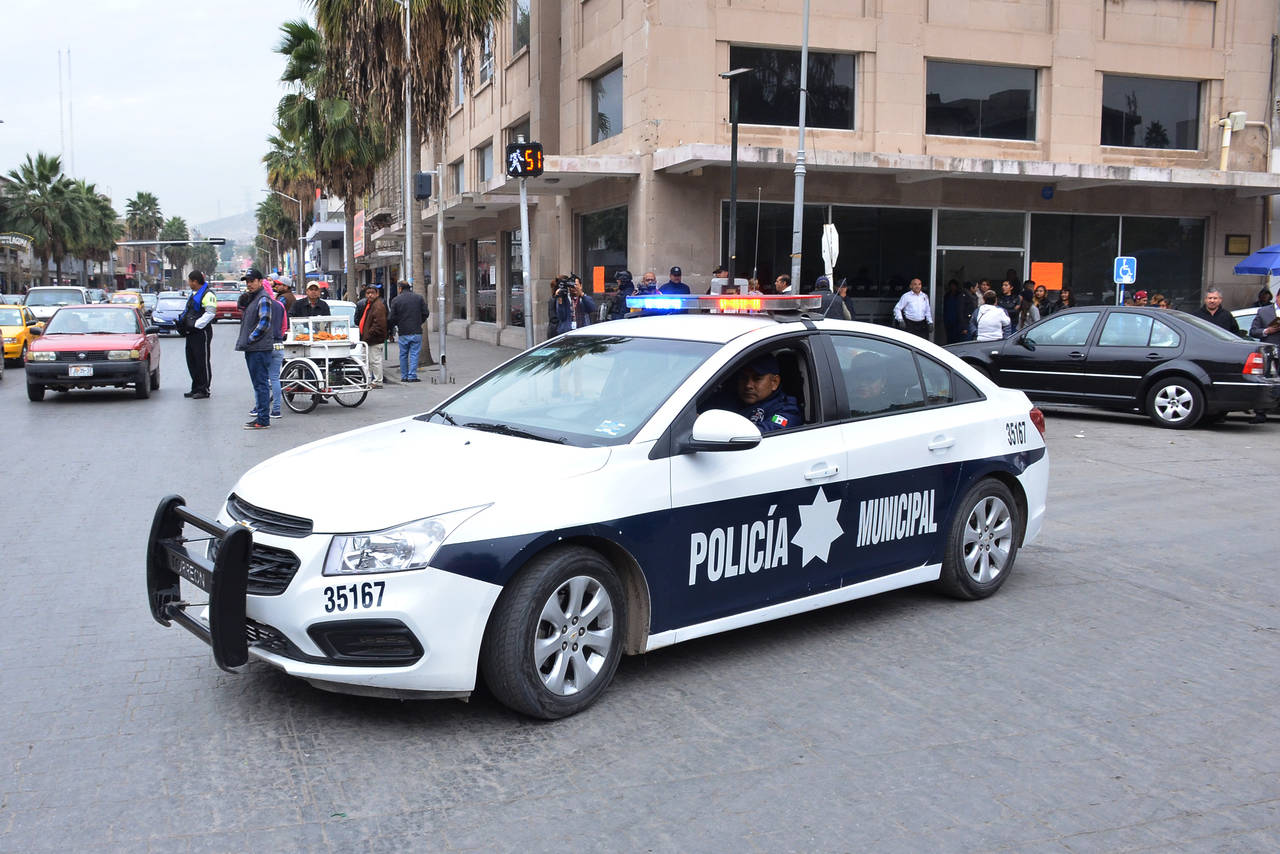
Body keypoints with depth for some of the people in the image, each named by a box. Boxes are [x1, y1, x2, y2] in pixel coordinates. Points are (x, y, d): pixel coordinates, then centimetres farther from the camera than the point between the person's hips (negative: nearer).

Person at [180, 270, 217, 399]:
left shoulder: (208, 294, -12)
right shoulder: (193, 293, 19)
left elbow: (210, 313, -21)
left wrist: (195, 325, -22)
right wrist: (182, 322, 12)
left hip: (201, 332, -10)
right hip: (191, 333, 10)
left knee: (203, 362, -5)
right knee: (191, 361, 12)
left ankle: (204, 390, 0)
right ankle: (196, 388, 20)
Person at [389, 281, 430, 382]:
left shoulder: (396, 300, -2)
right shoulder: (419, 298, 2)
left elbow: (393, 318, -3)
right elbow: (426, 313, 2)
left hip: (403, 332, 0)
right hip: (416, 332, 0)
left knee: (403, 355, 11)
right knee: (414, 354, 2)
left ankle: (404, 376, 14)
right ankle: (412, 376, -4)